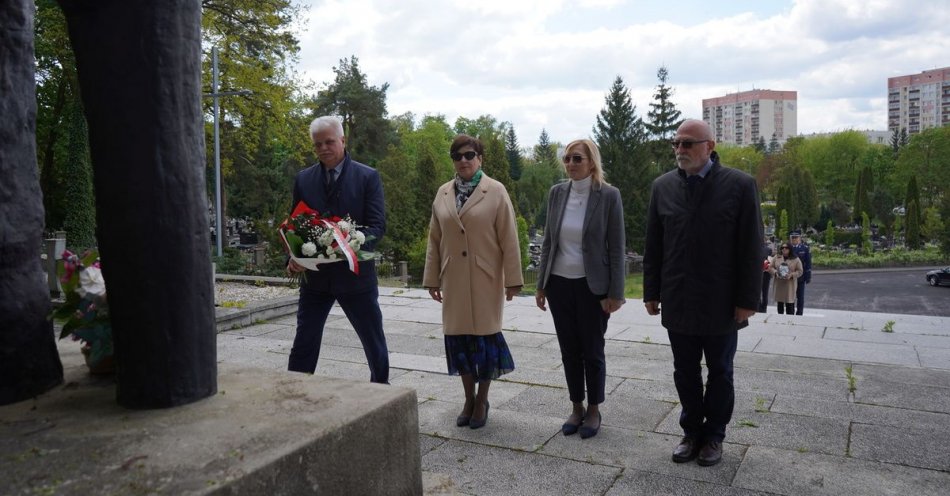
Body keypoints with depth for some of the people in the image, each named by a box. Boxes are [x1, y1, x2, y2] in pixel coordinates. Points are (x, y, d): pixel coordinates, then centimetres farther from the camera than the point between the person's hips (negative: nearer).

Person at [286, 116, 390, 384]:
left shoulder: (368, 177, -3)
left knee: (374, 342, 10)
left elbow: (377, 225, -8)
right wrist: (293, 258, -8)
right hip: (314, 275, 2)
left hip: (356, 274, -2)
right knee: (304, 344, 7)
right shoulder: (303, 179, 7)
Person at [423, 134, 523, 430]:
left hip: (486, 278, -3)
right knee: (458, 337, 7)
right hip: (454, 280, 4)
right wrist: (432, 278, 8)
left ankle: (482, 400, 21)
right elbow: (434, 239, 10)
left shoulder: (496, 192, -4)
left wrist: (512, 279, -8)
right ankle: (468, 399, 24)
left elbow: (509, 239, -6)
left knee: (485, 335, 4)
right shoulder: (443, 193, 8)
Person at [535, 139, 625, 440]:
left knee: (592, 351, 8)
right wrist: (541, 284, 8)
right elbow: (548, 242, 9)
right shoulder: (556, 193, 3)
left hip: (592, 286, -4)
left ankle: (594, 411, 25)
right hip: (559, 284, 4)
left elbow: (616, 248, -7)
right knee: (569, 350, 12)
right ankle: (576, 408, 28)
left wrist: (615, 293, -9)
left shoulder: (608, 195, -8)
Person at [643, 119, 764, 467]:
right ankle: (692, 432, 26)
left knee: (719, 373, 13)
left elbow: (751, 249, -7)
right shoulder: (663, 186, 3)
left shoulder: (739, 185, -7)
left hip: (721, 304, -2)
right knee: (685, 372, 11)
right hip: (677, 303, 3)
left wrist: (747, 300, -9)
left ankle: (714, 435, 28)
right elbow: (653, 246, 6)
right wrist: (652, 292, 4)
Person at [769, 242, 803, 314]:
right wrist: (775, 272, -12)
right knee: (780, 303, 10)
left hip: (790, 285, -3)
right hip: (779, 284, 3)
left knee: (790, 304, -4)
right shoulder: (776, 257, 7)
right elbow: (770, 267, 8)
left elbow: (799, 271, -1)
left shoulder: (796, 259, 0)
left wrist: (791, 275, -17)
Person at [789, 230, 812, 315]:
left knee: (800, 297, 6)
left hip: (801, 277, -2)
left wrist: (808, 277, -7)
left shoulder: (805, 248, -2)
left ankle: (799, 314, 13)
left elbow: (808, 264, -3)